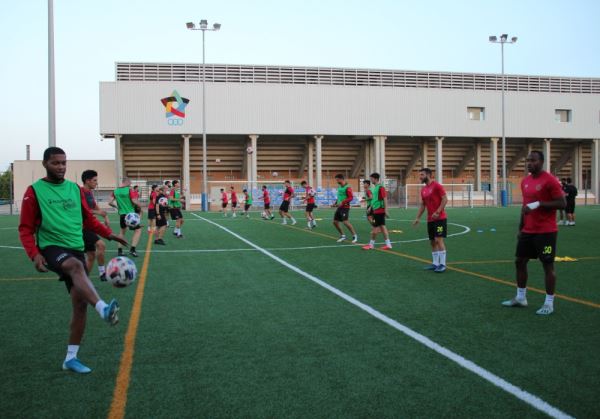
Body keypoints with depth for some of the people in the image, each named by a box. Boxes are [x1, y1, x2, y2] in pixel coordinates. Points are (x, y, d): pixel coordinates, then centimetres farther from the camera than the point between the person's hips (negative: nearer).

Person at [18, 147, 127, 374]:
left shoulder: (75, 189, 11)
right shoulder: (35, 191, -3)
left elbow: (88, 219, 17)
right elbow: (26, 229, -3)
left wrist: (109, 234, 4)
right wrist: (34, 254, -18)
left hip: (75, 249, 5)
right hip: (51, 248, -5)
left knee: (80, 302, 0)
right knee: (76, 266, -39)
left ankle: (71, 357, 12)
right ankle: (103, 309, -58)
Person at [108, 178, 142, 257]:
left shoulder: (115, 191, 4)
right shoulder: (129, 190, -12)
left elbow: (110, 203, 5)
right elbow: (135, 201, -18)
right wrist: (140, 207, 1)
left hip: (122, 214, 6)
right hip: (131, 214, -6)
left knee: (122, 231, 24)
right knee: (138, 230, 5)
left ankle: (119, 250, 20)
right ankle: (132, 249, -7)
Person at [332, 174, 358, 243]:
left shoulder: (347, 187, -14)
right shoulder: (339, 186, 12)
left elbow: (351, 197, -20)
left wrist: (342, 202, -27)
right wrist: (336, 203, 13)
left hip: (345, 207, -9)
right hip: (339, 207, 9)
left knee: (345, 221, -16)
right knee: (335, 222, 7)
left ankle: (354, 235, -1)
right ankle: (342, 235, 21)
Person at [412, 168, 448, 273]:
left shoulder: (437, 186, -9)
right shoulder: (423, 190, 14)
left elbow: (445, 199, -14)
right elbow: (422, 205, 20)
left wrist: (437, 212, -22)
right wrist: (418, 218, 14)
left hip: (439, 218, -8)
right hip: (430, 220, 8)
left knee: (438, 240, -11)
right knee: (432, 242, 9)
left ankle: (442, 264, -6)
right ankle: (435, 263, 17)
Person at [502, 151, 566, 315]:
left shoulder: (550, 180, -13)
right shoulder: (525, 181, 11)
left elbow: (562, 203, -16)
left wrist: (539, 204, -24)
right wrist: (520, 229, 18)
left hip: (546, 232, -8)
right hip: (528, 231, 8)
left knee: (547, 265, -1)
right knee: (520, 261, 12)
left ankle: (549, 303, 9)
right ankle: (520, 298, 25)